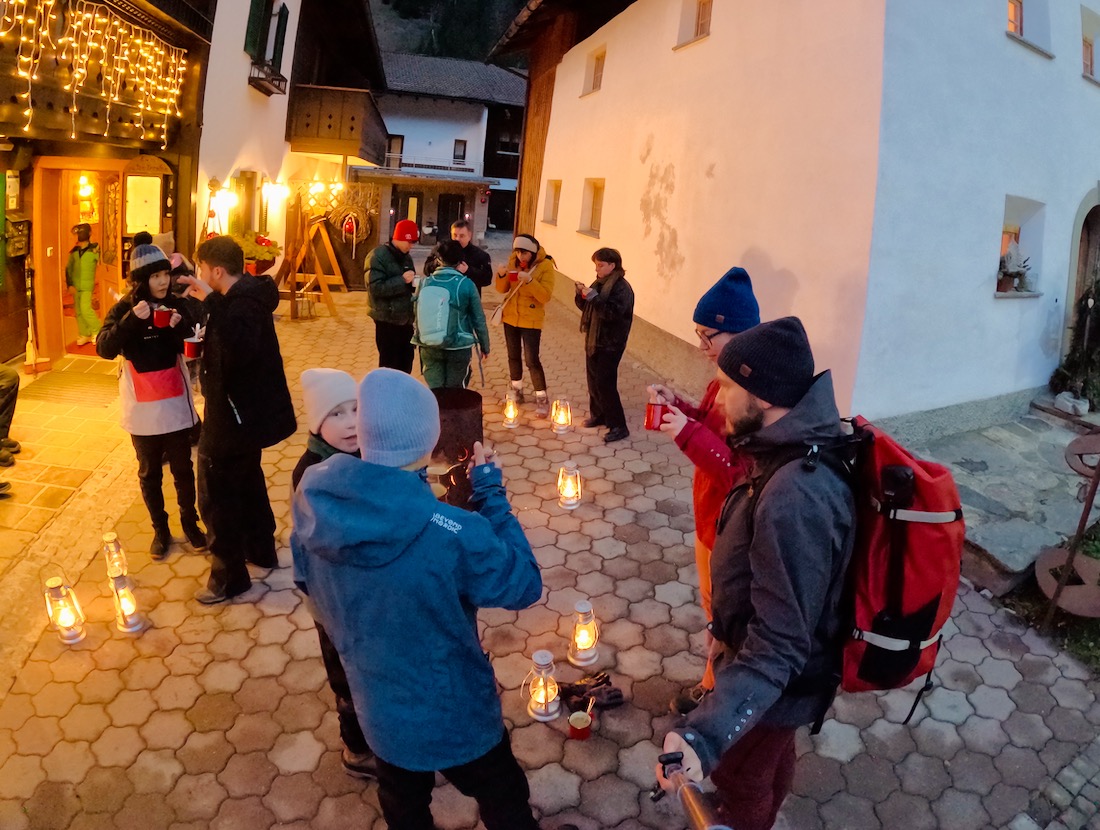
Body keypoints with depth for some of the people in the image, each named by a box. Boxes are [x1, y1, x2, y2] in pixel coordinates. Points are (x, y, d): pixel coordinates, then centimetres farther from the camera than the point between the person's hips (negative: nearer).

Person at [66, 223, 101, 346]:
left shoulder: (94, 250, -5)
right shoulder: (74, 251, 9)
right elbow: (69, 268, 12)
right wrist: (70, 283, 4)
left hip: (87, 286, -5)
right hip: (75, 286, 5)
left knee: (85, 309, -17)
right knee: (78, 311, 8)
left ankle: (97, 331, 0)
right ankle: (84, 335, 17)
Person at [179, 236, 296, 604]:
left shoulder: (245, 304, -26)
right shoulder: (245, 294, 6)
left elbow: (240, 348, -46)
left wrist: (210, 301, -42)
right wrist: (206, 300, 7)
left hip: (236, 415, -11)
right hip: (247, 410, 11)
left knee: (216, 497, 0)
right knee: (247, 482, 25)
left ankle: (230, 577, 13)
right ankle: (261, 549, 42)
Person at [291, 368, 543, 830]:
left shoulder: (311, 498, -20)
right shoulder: (451, 534, -37)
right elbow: (525, 584, -19)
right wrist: (490, 493, -15)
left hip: (378, 713, 5)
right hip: (454, 718, -5)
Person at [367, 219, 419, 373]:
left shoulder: (406, 257, 13)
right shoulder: (378, 256, -11)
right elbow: (376, 287, -20)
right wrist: (402, 280, -23)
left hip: (405, 319, 8)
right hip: (387, 320, -7)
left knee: (406, 363, 13)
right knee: (389, 365, 0)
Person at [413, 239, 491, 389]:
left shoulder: (425, 282, -1)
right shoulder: (466, 284, -8)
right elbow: (479, 319, -3)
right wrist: (485, 346, 8)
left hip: (429, 346, 2)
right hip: (458, 346, -2)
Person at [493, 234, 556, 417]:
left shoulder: (545, 266, -15)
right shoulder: (513, 261, 1)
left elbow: (546, 296, -21)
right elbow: (502, 289, 5)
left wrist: (529, 280, -33)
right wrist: (501, 275, -16)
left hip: (531, 320, -6)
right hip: (510, 316, 6)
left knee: (532, 359, -7)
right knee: (513, 355, 16)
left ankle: (542, 399, 6)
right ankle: (517, 391, 33)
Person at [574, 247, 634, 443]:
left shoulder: (621, 288, -16)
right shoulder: (600, 283, 10)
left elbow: (613, 313, -28)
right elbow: (585, 306, 15)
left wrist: (593, 296, -28)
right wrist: (581, 294, -4)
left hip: (610, 345, -8)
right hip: (593, 341, 9)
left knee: (605, 384, -10)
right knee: (593, 381, 15)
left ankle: (618, 426, -3)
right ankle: (598, 415, 32)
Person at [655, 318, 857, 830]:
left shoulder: (796, 498, -41)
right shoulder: (800, 452, -8)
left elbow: (777, 644, -39)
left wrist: (704, 734, -48)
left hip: (769, 681, -9)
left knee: (739, 779, 21)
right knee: (771, 758, 35)